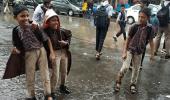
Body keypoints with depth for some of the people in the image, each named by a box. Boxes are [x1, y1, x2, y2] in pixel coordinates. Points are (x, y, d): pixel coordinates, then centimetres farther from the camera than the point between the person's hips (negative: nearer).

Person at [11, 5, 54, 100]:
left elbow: (47, 39, -8)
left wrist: (51, 52, -10)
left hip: (41, 51, -1)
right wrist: (16, 50, -24)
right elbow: (18, 47, -2)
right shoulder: (16, 31, -9)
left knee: (45, 75, 7)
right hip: (29, 54, 2)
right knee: (30, 77, 13)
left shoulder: (35, 26, -15)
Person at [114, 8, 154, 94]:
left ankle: (133, 84, 33)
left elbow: (151, 41, 1)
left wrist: (152, 53, 3)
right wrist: (124, 52, -11)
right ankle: (118, 82, 11)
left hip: (139, 52, 3)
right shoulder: (134, 26, -16)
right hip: (129, 49, -3)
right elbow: (128, 39, -9)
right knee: (125, 67, -12)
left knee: (136, 69, 13)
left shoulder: (149, 28, -10)